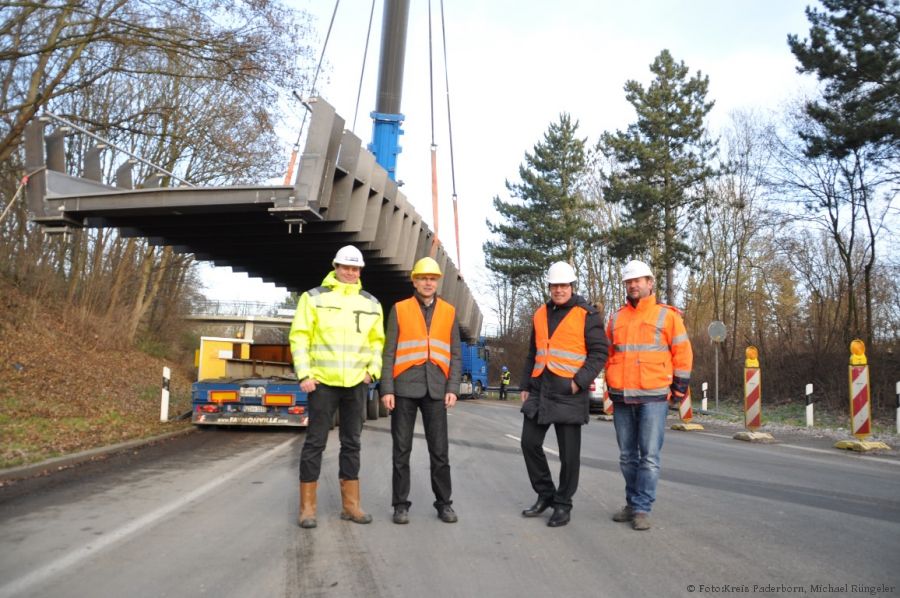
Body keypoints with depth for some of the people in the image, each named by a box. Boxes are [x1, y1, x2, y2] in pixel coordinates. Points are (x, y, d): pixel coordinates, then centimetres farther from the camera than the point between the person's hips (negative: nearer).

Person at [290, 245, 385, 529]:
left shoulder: (371, 303, 9)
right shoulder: (314, 297, -2)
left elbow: (377, 341, 15)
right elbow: (299, 337, -4)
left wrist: (373, 370, 1)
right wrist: (304, 374, -11)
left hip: (356, 383, 4)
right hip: (322, 381, -4)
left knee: (352, 442, 10)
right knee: (315, 441, 0)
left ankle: (350, 504, 19)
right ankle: (307, 506, 10)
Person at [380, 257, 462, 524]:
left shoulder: (449, 312, 8)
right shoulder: (399, 309, 2)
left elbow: (455, 354, 7)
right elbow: (389, 353, 0)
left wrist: (452, 389, -3)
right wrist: (387, 390, -7)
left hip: (435, 390, 1)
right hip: (405, 388, -1)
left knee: (440, 449, 4)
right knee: (402, 449, 4)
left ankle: (444, 503, 16)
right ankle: (401, 504, 14)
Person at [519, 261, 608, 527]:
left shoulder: (586, 315, -5)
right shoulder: (541, 314, 13)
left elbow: (599, 353, -8)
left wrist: (579, 381, -17)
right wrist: (526, 385, 14)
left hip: (568, 392, -6)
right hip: (539, 390, 6)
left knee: (568, 452, 2)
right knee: (530, 443, 7)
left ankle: (563, 504, 17)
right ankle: (545, 494, 24)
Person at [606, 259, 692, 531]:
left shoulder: (667, 315, 0)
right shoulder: (616, 318, 13)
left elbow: (682, 354, 1)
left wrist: (678, 389, -2)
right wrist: (611, 386, 15)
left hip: (653, 397, -4)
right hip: (622, 399, 5)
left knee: (649, 456, -4)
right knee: (627, 456, 12)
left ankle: (642, 508, 3)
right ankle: (632, 503, 24)